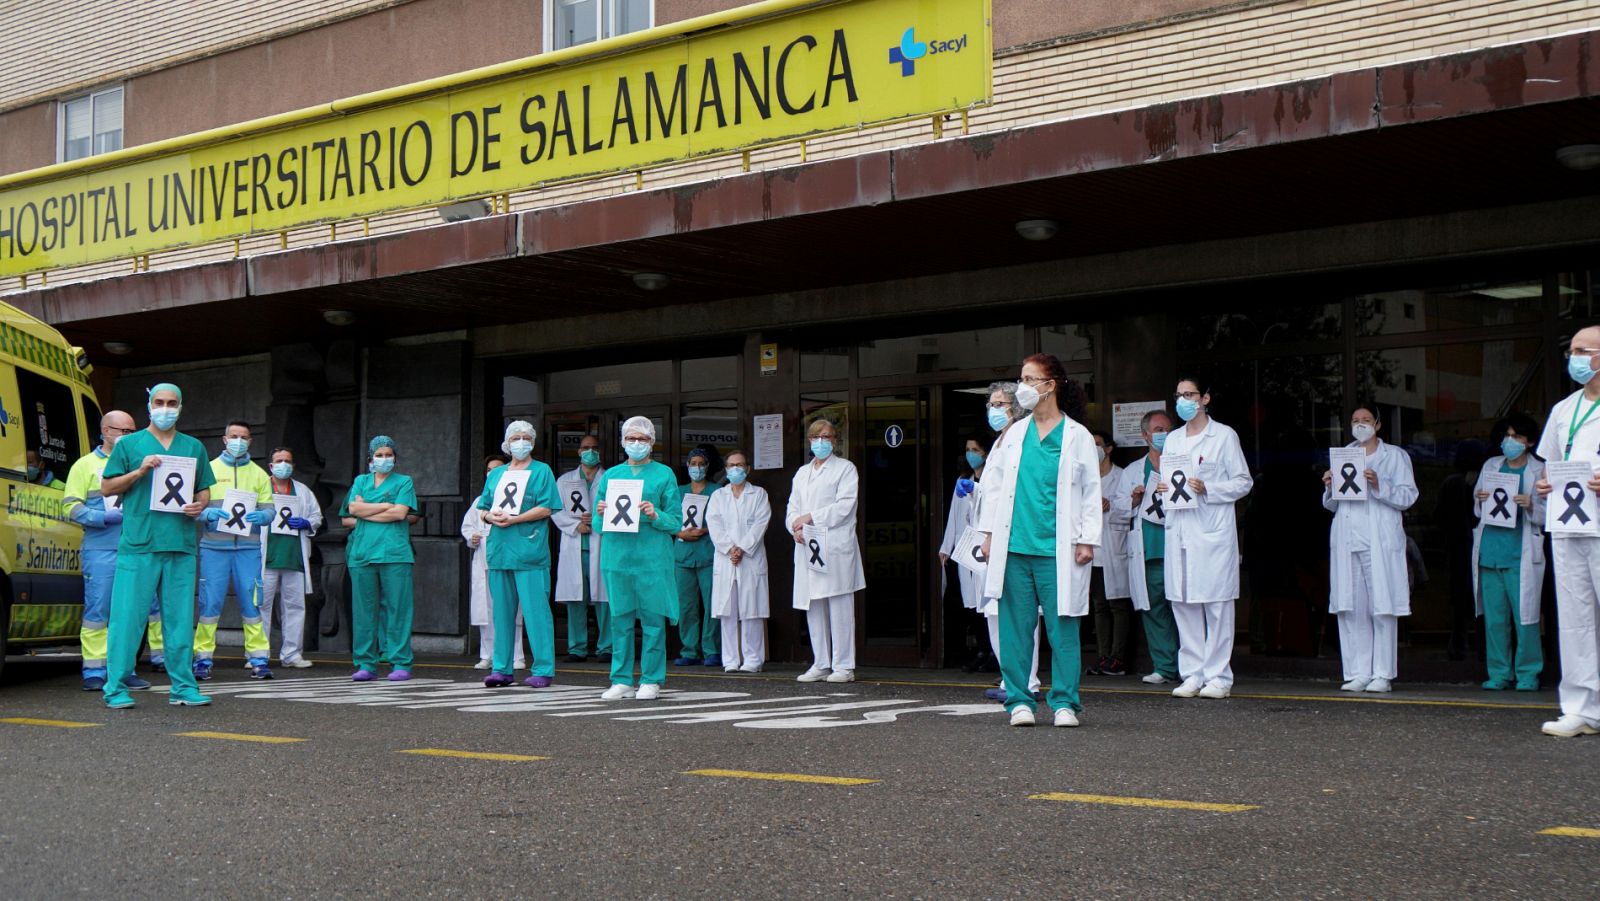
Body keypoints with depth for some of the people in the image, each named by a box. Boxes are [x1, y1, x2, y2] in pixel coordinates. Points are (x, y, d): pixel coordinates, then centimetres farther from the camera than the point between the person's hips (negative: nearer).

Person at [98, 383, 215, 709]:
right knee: (128, 616, -5)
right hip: (139, 544, -3)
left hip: (181, 545, 3)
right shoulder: (129, 444, 8)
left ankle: (183, 687, 10)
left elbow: (204, 490, 21)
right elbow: (107, 488, 6)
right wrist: (140, 471, -9)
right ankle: (116, 688, 0)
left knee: (180, 618, 5)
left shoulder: (194, 447, 17)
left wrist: (200, 505, -1)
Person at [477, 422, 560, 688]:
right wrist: (492, 516, -5)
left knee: (535, 611, -7)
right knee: (502, 611, 7)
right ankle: (502, 668, 13)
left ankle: (543, 670, -4)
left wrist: (512, 519, -14)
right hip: (499, 551, 5)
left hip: (529, 552, -5)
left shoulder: (541, 471, 3)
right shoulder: (495, 474, 20)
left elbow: (545, 509, -7)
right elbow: (483, 509, 19)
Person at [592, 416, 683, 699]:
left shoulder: (664, 474, 6)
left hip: (652, 557, -3)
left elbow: (676, 523, 2)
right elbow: (596, 524, 15)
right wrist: (601, 514, -6)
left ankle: (651, 681, 5)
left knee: (652, 618, -2)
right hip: (616, 556, 3)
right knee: (620, 618, 5)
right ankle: (621, 680, 12)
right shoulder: (610, 475, 15)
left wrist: (655, 516, -16)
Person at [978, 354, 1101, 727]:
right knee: (1015, 627, 4)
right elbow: (995, 485, 16)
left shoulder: (1077, 436, 3)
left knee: (1062, 627, -1)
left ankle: (1065, 702, 8)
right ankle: (1019, 700, 11)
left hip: (1058, 550, -3)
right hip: (1014, 546, 3)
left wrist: (1087, 540, -3)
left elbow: (1091, 492, 3)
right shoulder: (1014, 434, 13)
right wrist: (989, 532, 9)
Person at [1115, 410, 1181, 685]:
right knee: (1154, 609, -1)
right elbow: (1119, 511, 18)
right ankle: (1164, 667, 4)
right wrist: (1134, 500, -2)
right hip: (1148, 553, 2)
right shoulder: (1132, 472, 21)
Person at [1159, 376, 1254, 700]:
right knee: (1182, 602, 3)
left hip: (1213, 530, -5)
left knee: (1216, 603, -5)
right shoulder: (1173, 439, 18)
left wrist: (1207, 489, -14)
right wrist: (1162, 488, 2)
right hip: (1179, 529, 5)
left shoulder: (1224, 436, 2)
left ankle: (1218, 676, 0)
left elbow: (1243, 482, 0)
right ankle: (1192, 675, 10)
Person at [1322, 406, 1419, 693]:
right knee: (1350, 608, -1)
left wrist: (1379, 485, -15)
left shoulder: (1395, 456, 10)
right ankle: (1357, 673, 2)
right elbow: (1331, 505, 21)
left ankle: (1382, 674, -2)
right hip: (1347, 540, 4)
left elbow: (1408, 496, -1)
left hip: (1380, 542, -3)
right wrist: (1329, 488, 0)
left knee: (1382, 608, -6)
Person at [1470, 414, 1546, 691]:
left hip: (1521, 555, -4)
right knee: (1494, 618, 4)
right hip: (1489, 551, 4)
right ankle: (1499, 673, 11)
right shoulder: (1491, 466, 17)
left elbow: (1549, 515, 2)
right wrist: (1480, 500, 0)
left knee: (1524, 616, -5)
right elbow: (1477, 510, 21)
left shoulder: (1539, 471, 5)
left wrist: (1530, 506, -17)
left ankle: (1528, 674, 4)